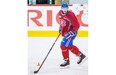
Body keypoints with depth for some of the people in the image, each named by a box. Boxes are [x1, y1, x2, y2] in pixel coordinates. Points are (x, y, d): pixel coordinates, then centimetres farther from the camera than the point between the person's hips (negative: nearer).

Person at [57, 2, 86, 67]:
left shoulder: (70, 15, -24)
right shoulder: (60, 13, 1)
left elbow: (77, 25, -22)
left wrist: (72, 32, -29)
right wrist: (60, 27, 17)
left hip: (71, 32, -9)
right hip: (65, 33, 9)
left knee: (64, 45, -13)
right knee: (69, 46, 17)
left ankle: (66, 61, 0)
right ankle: (81, 55, 33)